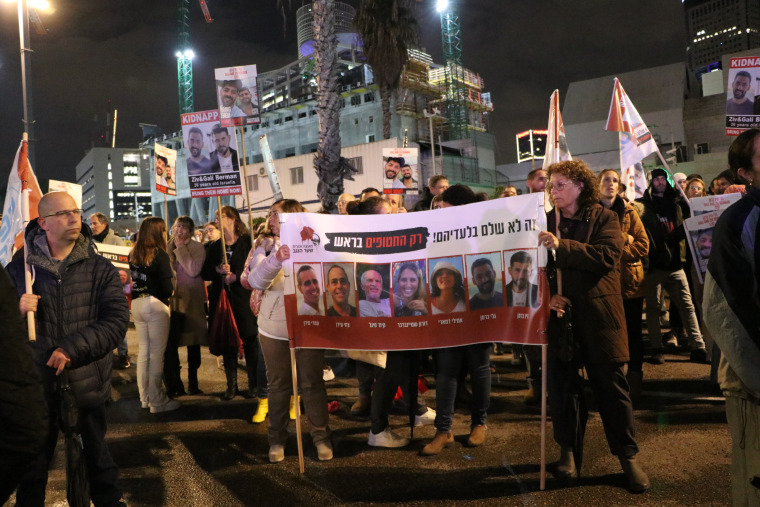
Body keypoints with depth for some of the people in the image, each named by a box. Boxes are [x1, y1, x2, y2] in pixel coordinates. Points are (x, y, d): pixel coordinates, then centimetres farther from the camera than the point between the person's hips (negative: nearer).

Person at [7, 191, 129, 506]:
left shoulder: (100, 270, -1)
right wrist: (16, 311, -15)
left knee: (96, 456, 14)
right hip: (36, 383, 1)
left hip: (88, 384, -1)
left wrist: (73, 349, -20)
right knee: (32, 468, 14)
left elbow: (117, 321, -10)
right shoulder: (19, 269, 3)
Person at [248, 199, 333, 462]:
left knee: (313, 383, 3)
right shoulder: (265, 247, 4)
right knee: (278, 386, 11)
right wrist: (276, 258, -31)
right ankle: (277, 440, 25)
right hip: (274, 328, 2)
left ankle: (321, 438, 18)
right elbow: (256, 280, -14)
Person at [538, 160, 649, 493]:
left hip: (598, 315, -2)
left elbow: (607, 256, -16)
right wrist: (547, 294, -13)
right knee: (561, 384, 9)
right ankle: (567, 450, 26)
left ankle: (627, 456, 20)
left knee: (611, 386, 4)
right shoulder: (546, 222, 8)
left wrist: (562, 246, -25)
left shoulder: (604, 218, 1)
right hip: (558, 313, 2)